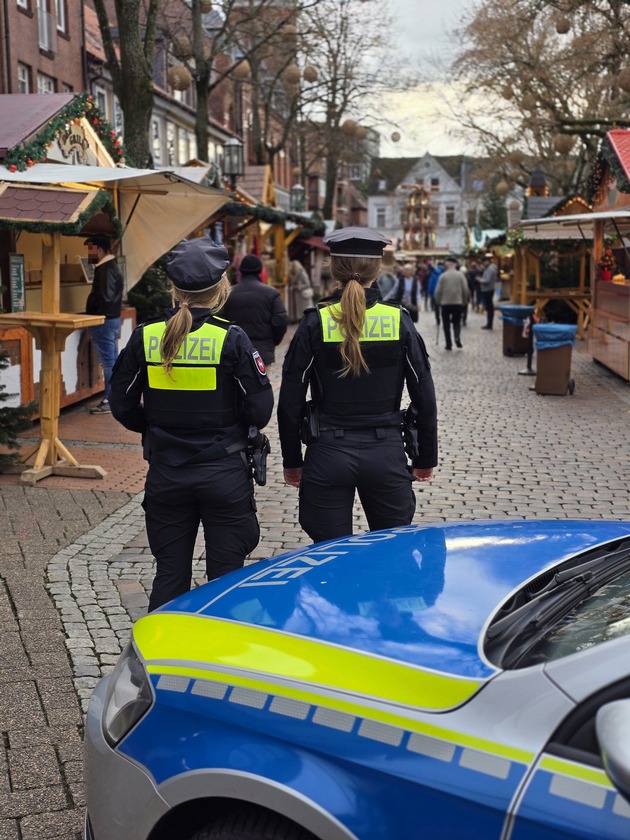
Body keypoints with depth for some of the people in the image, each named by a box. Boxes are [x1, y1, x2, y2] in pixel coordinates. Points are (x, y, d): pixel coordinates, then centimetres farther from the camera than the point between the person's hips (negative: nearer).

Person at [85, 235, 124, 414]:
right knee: (113, 361, 13)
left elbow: (105, 297, -24)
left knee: (108, 362, -6)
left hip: (104, 321, -11)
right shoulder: (110, 267, 16)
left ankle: (110, 401, -3)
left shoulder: (106, 270, -16)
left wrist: (92, 315, -14)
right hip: (111, 319, 11)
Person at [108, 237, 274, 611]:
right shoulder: (231, 338, -13)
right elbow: (260, 410, -11)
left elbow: (123, 405, 2)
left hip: (165, 474, 3)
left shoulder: (146, 336, -4)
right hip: (224, 473, -3)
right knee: (225, 576, 11)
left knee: (170, 574, 15)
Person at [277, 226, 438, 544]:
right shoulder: (399, 320, -4)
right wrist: (425, 458, 11)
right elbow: (424, 396, 0)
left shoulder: (315, 322, -6)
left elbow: (290, 401, -4)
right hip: (386, 452, 1)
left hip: (328, 453, -1)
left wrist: (291, 461, 7)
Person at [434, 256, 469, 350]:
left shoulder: (443, 275, -5)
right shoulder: (460, 275, -2)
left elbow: (438, 291, -6)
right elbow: (465, 290, -2)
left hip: (445, 303, -1)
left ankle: (448, 344, 7)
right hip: (458, 303, 1)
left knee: (446, 324, 8)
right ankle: (457, 337, -13)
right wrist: (464, 302, 11)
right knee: (457, 322, 13)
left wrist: (437, 302, 8)